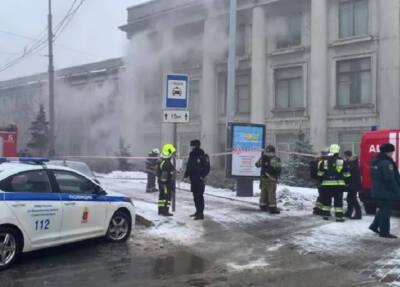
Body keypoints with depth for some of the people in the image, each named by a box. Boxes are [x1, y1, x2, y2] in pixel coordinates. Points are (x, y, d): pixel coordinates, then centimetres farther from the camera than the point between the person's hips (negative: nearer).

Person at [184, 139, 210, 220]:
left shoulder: (202, 156, -11)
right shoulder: (192, 155, 14)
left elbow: (207, 168, -12)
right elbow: (189, 166, 21)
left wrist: (202, 176, -17)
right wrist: (186, 173, 9)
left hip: (199, 180, -8)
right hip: (193, 179, 8)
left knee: (199, 196, -9)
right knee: (195, 196, 15)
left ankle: (201, 214, -7)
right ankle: (198, 212, 25)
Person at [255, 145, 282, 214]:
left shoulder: (262, 158, 3)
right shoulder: (275, 159, -14)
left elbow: (257, 164, 17)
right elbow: (278, 168, -19)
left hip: (263, 178, 6)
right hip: (271, 179, -6)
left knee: (264, 193, 15)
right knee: (272, 193, -4)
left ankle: (263, 206, 21)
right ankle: (272, 208, -5)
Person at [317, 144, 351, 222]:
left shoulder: (324, 161, 2)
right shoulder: (342, 161, -3)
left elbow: (320, 174, 6)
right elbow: (346, 174, 1)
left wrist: (321, 181, 16)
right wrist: (346, 182, 13)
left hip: (326, 184, 2)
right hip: (339, 184, -2)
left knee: (326, 200, 12)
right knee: (338, 201, 1)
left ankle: (325, 214, 18)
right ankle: (339, 216, -2)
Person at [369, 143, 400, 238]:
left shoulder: (375, 161, 11)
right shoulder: (386, 162, -20)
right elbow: (390, 179, -25)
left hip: (377, 190, 9)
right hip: (386, 191, -9)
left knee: (382, 209, 21)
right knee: (386, 211, -2)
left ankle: (374, 226, 24)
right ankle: (384, 232, 4)